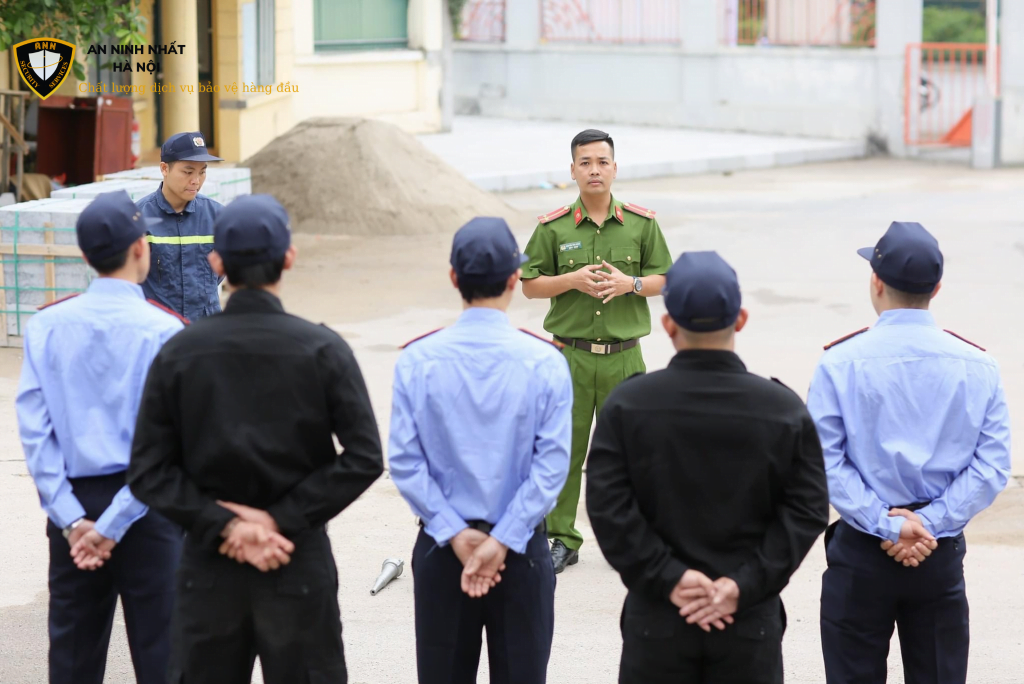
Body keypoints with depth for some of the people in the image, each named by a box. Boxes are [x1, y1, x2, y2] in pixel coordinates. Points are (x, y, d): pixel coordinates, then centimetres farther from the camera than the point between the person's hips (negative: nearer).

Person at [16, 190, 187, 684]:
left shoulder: (47, 326, 0)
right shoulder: (162, 332, -11)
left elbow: (33, 426, -4)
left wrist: (71, 517, -6)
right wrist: (114, 525, -13)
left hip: (74, 503, 4)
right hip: (142, 506, -4)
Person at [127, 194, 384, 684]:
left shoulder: (179, 354, -3)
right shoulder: (322, 350, -7)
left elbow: (147, 471, -6)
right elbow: (364, 458, -13)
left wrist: (223, 524, -8)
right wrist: (283, 519, -11)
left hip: (208, 569, 2)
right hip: (300, 565, -1)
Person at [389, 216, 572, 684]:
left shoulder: (417, 360, -7)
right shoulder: (544, 362, -9)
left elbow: (404, 461, -9)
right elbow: (552, 463, -13)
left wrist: (455, 535, -8)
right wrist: (502, 542, -12)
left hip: (442, 545, 1)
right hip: (521, 551, -1)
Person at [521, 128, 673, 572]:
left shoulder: (642, 224, 4)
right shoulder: (553, 227, 2)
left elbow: (665, 280, 9)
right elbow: (530, 284, 5)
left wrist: (629, 283, -11)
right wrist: (572, 280, -12)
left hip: (623, 356, 1)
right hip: (570, 354, 0)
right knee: (563, 448, 1)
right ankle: (562, 539, 10)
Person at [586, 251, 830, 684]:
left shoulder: (626, 405, -5)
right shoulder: (784, 409, -3)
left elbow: (607, 506, -11)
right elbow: (807, 510, -7)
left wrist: (669, 578, -11)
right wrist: (745, 584, -10)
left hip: (656, 621, 0)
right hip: (751, 623, 0)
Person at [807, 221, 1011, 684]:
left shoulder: (840, 363, -8)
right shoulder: (978, 367, -1)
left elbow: (823, 462, -13)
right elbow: (992, 467, -7)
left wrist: (886, 524, -13)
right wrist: (929, 522, -11)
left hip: (861, 557, -2)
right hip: (941, 555, 2)